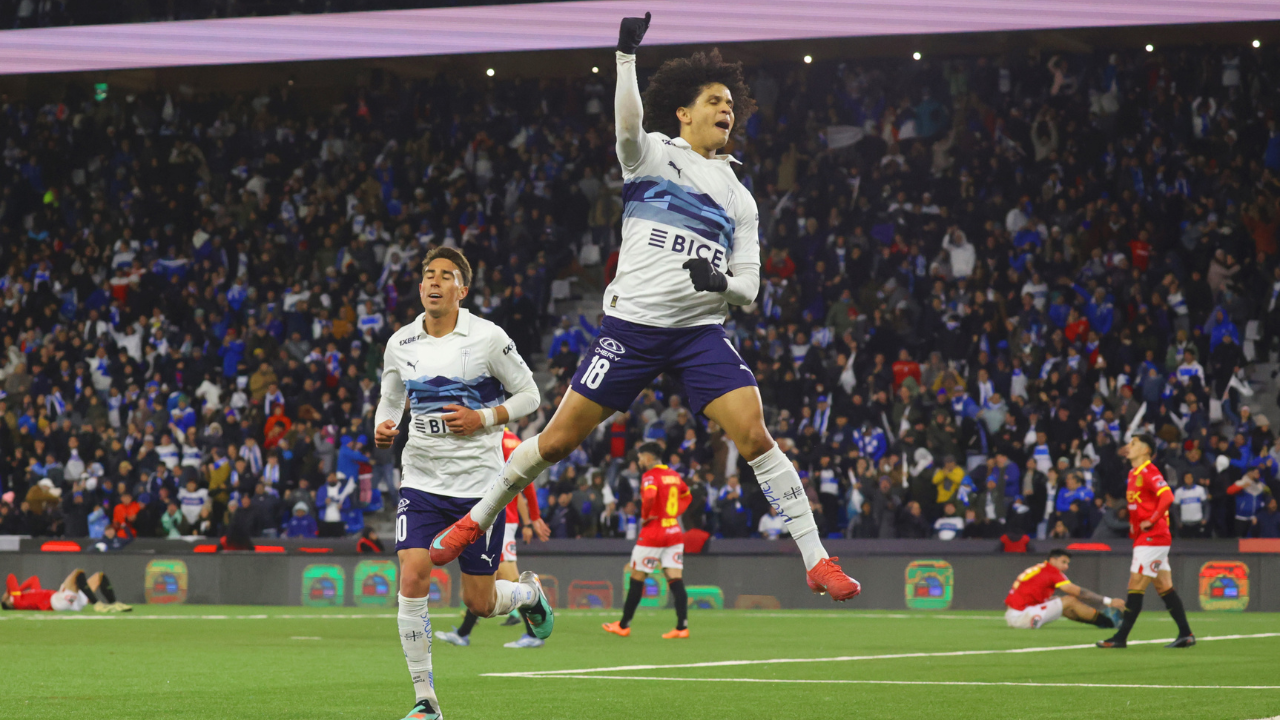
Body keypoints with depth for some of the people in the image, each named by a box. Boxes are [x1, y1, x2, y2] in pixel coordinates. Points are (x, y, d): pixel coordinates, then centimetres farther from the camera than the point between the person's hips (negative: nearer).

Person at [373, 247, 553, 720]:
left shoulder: (487, 338, -7)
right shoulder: (400, 344, 3)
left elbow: (528, 395, 1)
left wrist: (484, 419, -14)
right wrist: (383, 428, -3)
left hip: (478, 482, -3)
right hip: (422, 481, 3)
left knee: (479, 603, 2)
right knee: (412, 578, -17)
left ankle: (530, 593, 40)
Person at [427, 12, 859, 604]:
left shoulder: (738, 198, 16)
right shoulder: (652, 154, 5)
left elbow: (748, 288, 13)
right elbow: (628, 123, -19)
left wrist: (720, 281, -10)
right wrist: (627, 54, -31)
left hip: (702, 331, 2)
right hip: (631, 323, -2)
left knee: (754, 435, -14)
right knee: (559, 438, 0)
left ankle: (817, 560, -11)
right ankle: (477, 520, 21)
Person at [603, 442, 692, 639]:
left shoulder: (650, 476, -12)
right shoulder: (674, 475, 11)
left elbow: (649, 496, -31)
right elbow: (687, 495, 27)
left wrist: (645, 517, -15)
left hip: (653, 533, -6)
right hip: (674, 532, 6)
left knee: (637, 579, 5)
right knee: (676, 580, 0)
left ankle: (624, 625, 13)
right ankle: (682, 626, -9)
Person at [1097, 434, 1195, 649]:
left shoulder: (1149, 472, -13)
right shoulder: (1134, 473, 16)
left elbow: (1167, 496, -25)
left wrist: (1151, 521, -21)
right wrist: (1133, 529, 17)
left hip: (1152, 538, -10)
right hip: (1144, 540, 10)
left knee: (1136, 587, -8)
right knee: (1165, 588, 9)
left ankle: (1121, 637, -7)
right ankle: (1185, 634, 10)